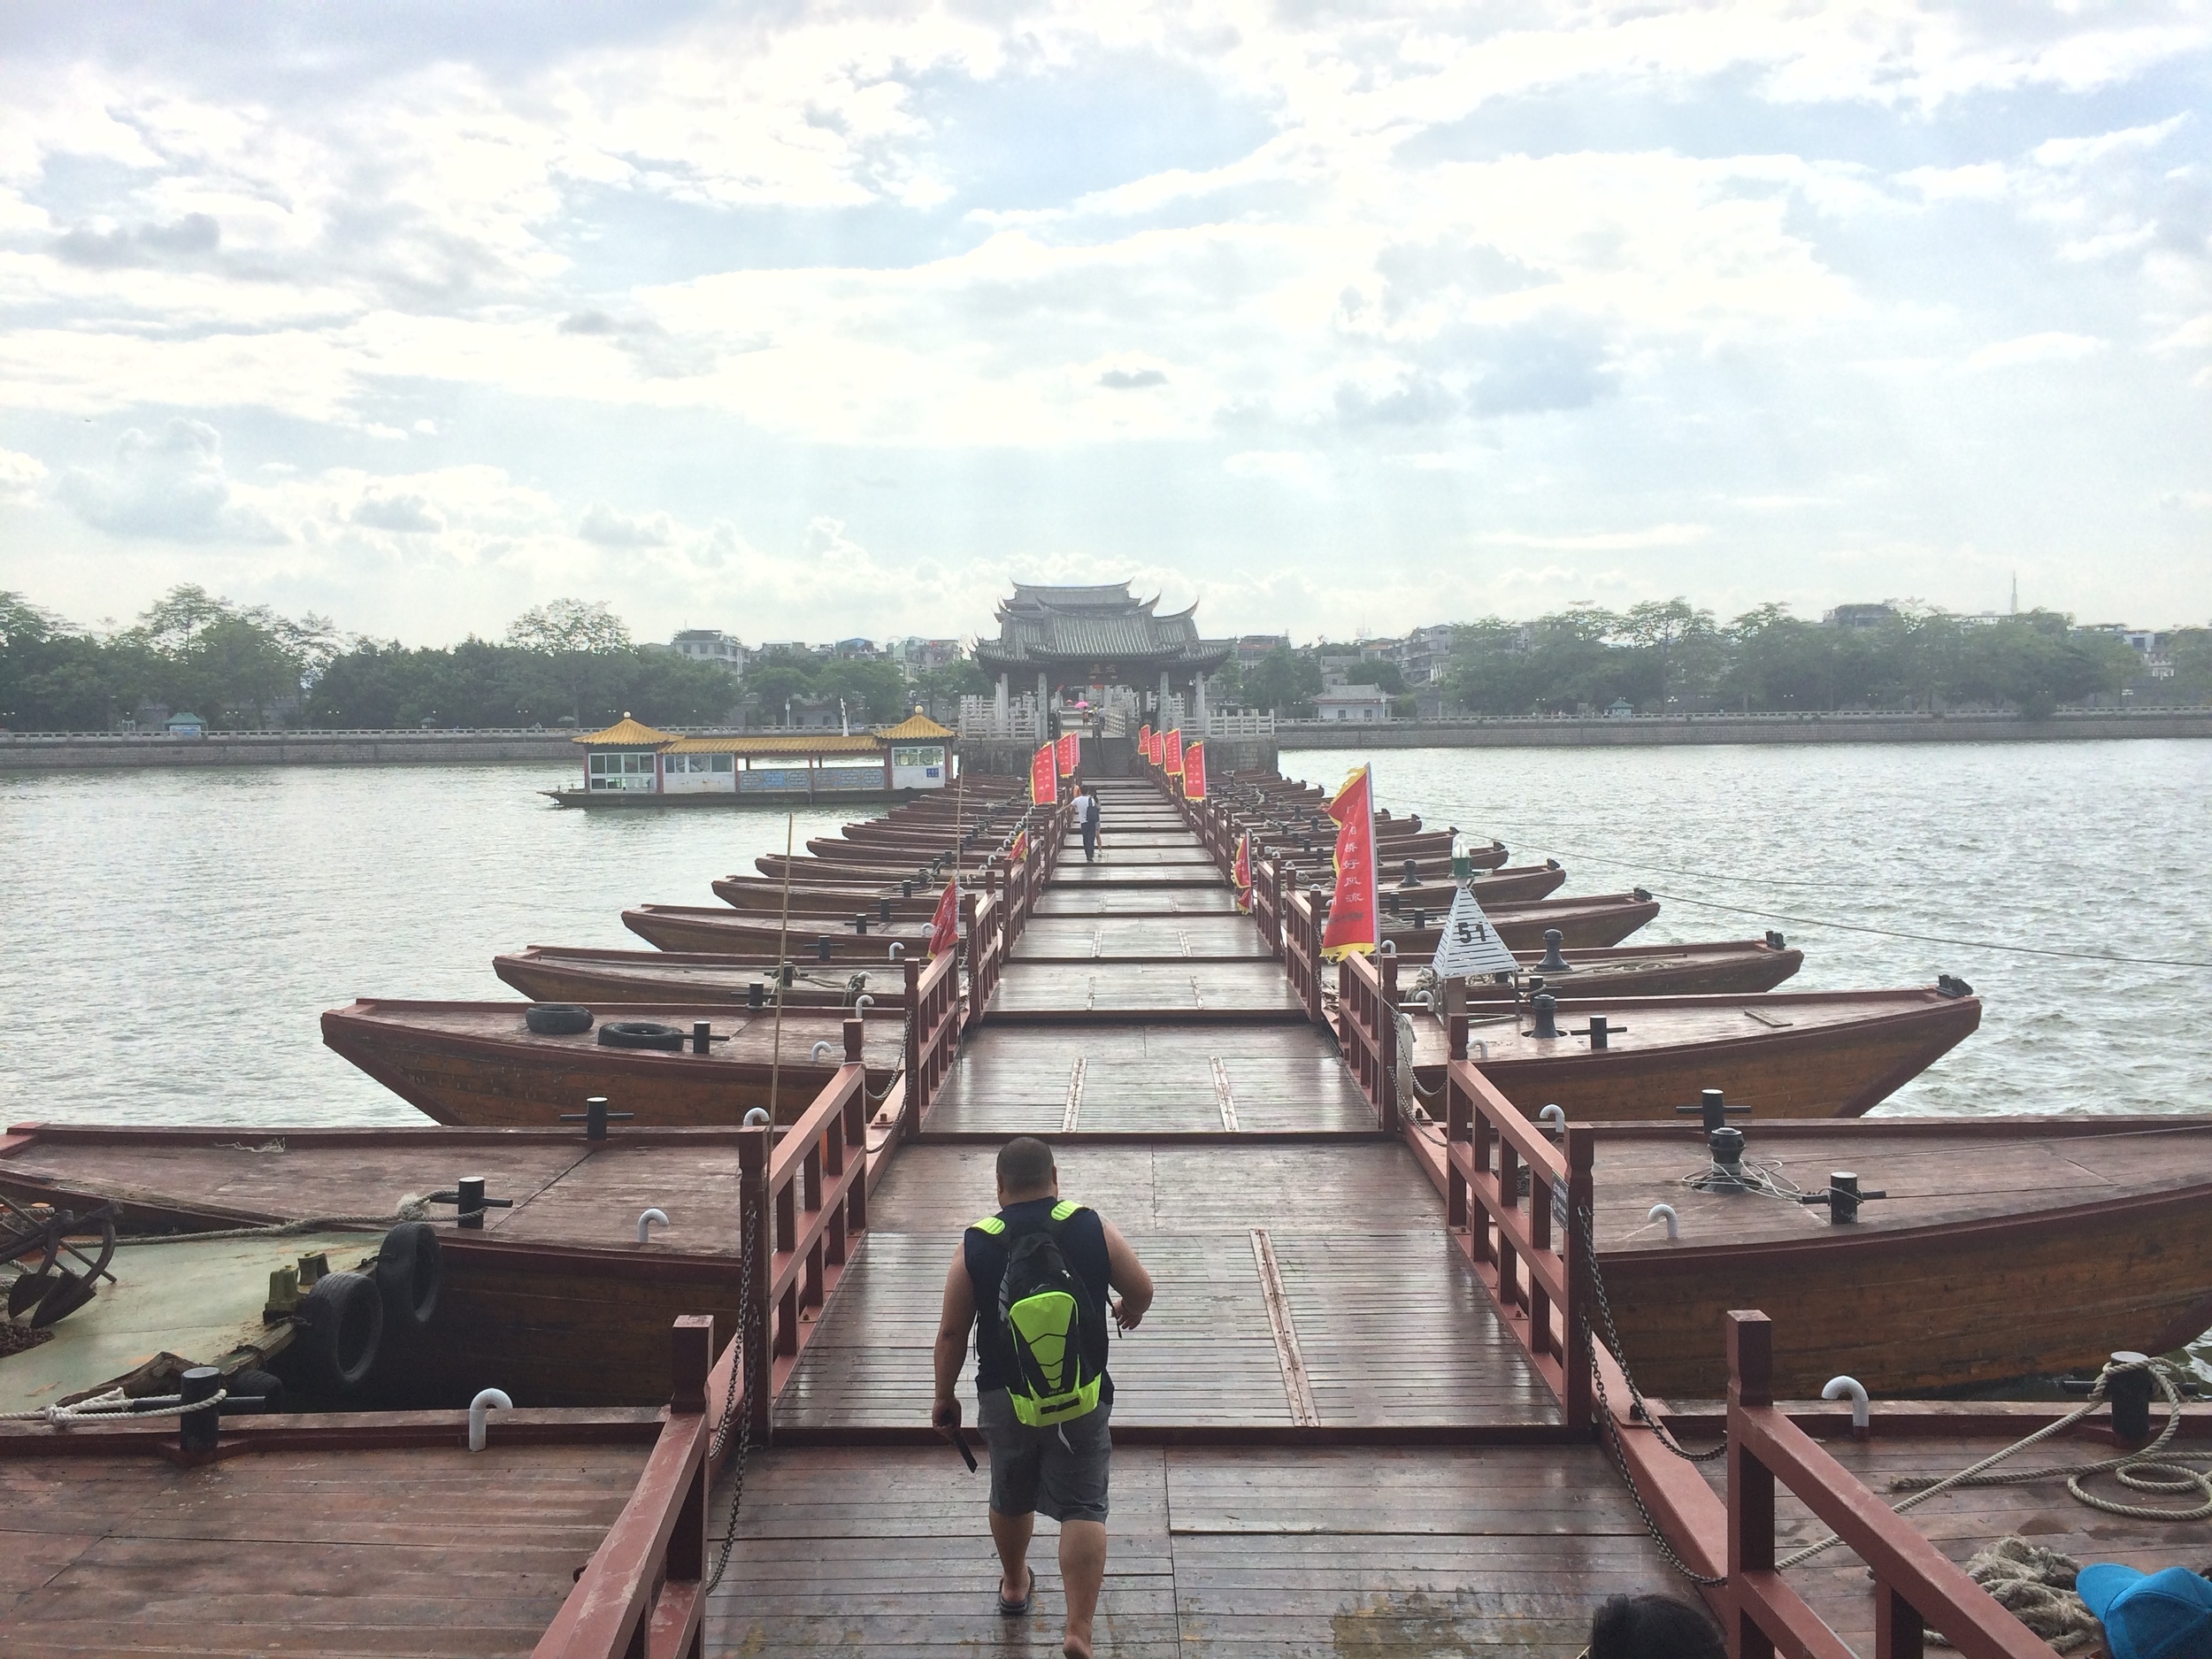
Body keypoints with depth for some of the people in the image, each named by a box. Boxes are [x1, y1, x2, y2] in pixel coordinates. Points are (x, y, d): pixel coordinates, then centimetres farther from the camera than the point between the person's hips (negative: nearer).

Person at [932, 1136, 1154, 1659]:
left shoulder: (975, 1245, -6)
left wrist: (944, 1397, 12)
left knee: (1010, 1496, 24)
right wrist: (1129, 1312, 27)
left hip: (1005, 1399, 2)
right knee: (1083, 1507, 2)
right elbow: (1142, 1290, 4)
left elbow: (951, 1332, -1)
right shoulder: (1092, 1229, -7)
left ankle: (1014, 1584, 47)